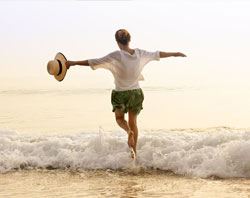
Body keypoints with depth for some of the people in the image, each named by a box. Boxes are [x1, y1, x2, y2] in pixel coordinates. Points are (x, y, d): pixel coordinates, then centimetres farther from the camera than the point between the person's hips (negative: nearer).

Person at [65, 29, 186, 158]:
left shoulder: (116, 56, -18)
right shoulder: (140, 54, -5)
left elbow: (94, 62, -19)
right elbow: (157, 55, 10)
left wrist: (73, 63, -14)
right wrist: (175, 54, 26)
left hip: (120, 94, -4)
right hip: (136, 93, 4)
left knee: (119, 118, 18)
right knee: (133, 121, 17)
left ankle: (129, 131, -15)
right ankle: (134, 151, 18)